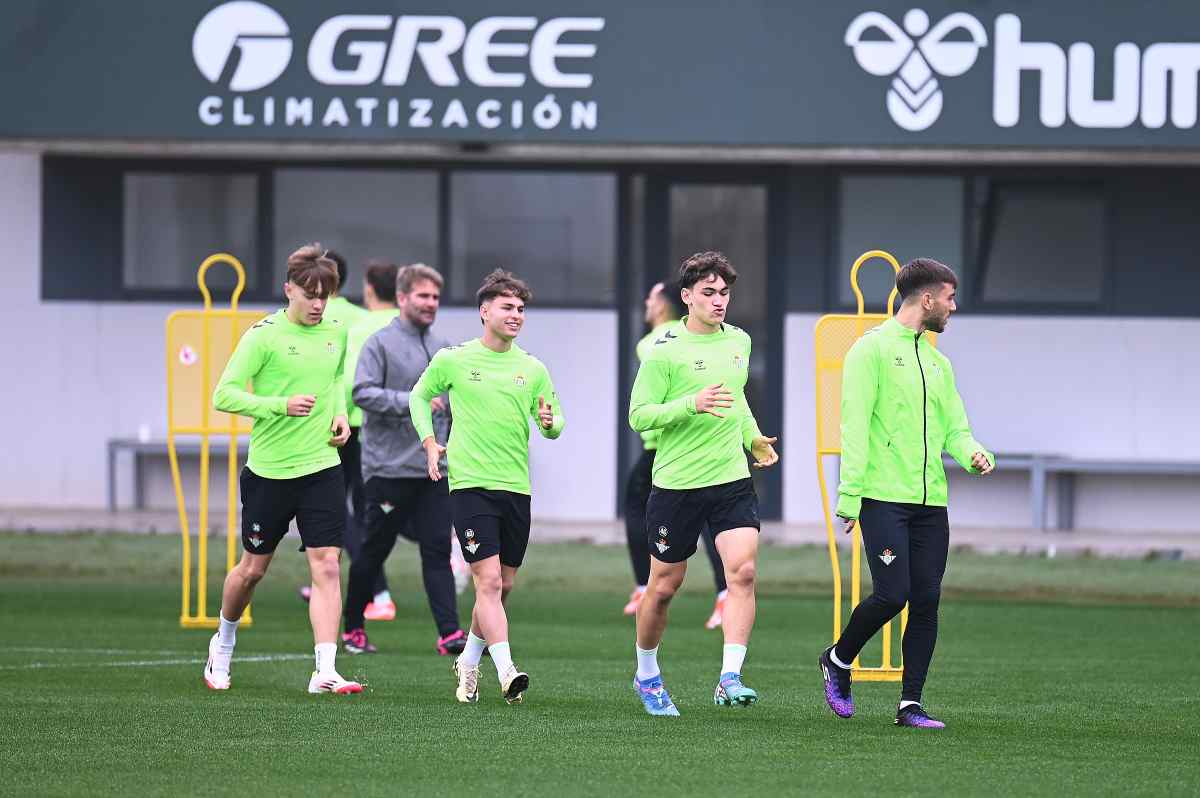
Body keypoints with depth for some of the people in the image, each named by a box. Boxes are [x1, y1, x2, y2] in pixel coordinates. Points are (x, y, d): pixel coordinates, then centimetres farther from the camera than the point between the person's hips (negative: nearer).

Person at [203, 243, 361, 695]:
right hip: (269, 470, -3)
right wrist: (281, 406, -25)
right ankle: (224, 641, 38)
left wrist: (340, 413, 7)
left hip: (322, 467, 3)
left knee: (327, 567, -10)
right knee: (254, 568, 11)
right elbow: (224, 395, -14)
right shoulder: (264, 336, -11)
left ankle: (325, 671, -15)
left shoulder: (336, 332, 6)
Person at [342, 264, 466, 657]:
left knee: (437, 550, -3)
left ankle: (450, 634, -9)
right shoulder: (381, 344, -5)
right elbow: (362, 392, -16)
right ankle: (353, 627, 18)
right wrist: (411, 402, -23)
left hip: (433, 469, 5)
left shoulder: (443, 349, 14)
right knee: (374, 550, 4)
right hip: (389, 466, -5)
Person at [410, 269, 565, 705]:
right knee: (489, 579, -15)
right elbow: (420, 396, 15)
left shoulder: (533, 369, 8)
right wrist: (429, 442, 2)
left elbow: (555, 422, 13)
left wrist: (550, 422, -11)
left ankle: (468, 663, 30)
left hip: (517, 487, 4)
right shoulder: (453, 360, 1)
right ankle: (506, 672, -23)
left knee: (503, 586, 10)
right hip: (470, 484, -4)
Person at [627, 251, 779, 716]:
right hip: (676, 484, -4)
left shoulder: (739, 342, 10)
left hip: (732, 481, 4)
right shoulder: (665, 351, -9)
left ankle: (730, 679, -20)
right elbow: (638, 415, -12)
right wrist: (693, 404, -24)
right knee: (664, 586, 7)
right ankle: (646, 675, 30)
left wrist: (753, 438, 12)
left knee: (742, 572, -16)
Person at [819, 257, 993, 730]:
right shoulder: (873, 349, -4)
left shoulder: (938, 363, 19)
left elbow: (954, 427, 19)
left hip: (930, 501, 7)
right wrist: (850, 495, -15)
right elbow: (855, 425, -9)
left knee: (927, 601, 0)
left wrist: (972, 453, -5)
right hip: (884, 496, -7)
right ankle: (838, 661, 13)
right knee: (891, 594, -13)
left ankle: (910, 704, 5)